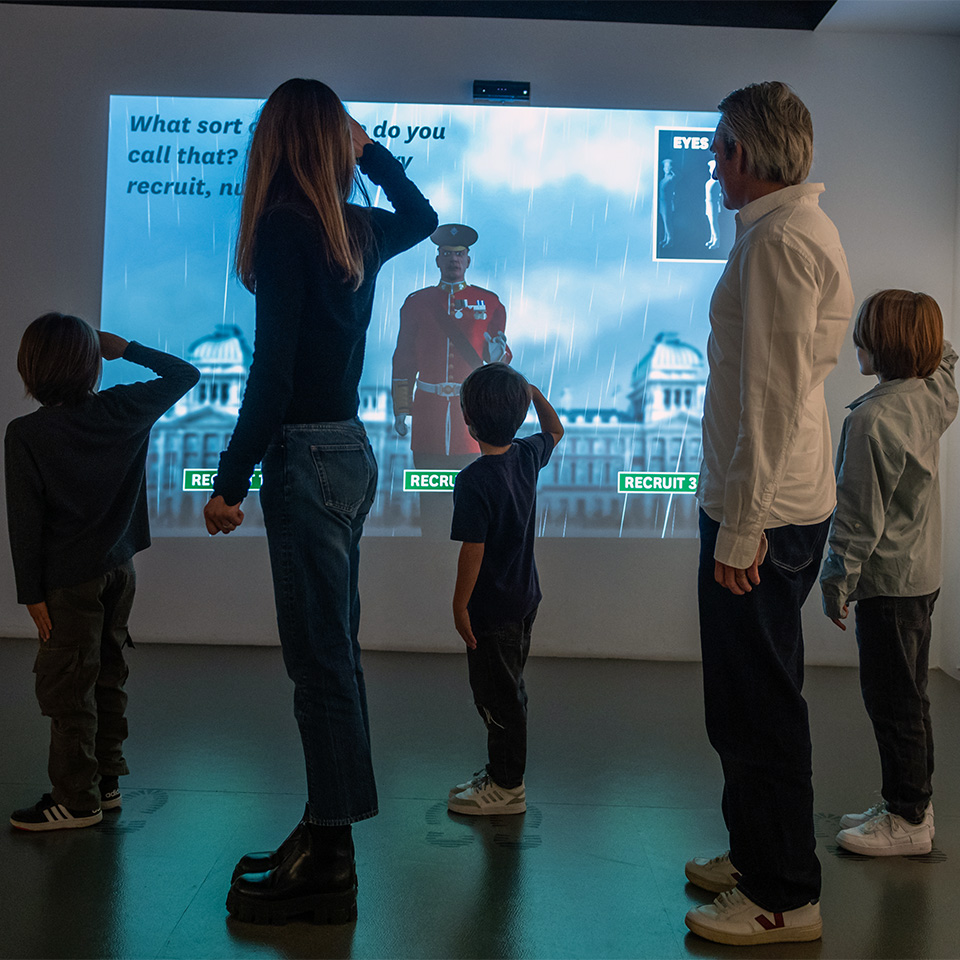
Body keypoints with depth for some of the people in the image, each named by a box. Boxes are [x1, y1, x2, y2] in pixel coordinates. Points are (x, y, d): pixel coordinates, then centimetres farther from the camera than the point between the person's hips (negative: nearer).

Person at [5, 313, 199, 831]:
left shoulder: (24, 434, -13)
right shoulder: (123, 410, -2)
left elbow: (25, 522, -13)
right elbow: (184, 374, 12)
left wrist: (32, 593, -8)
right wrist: (127, 349, 12)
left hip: (70, 581, -6)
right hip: (119, 569, 6)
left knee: (67, 689, 3)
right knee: (107, 677, 16)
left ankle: (76, 798, 10)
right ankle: (106, 780, 26)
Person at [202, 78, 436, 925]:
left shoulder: (284, 226, -11)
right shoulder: (357, 229, 10)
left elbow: (273, 371, -16)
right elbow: (423, 215, 34)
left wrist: (231, 482, -12)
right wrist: (371, 150, 32)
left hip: (307, 456, -8)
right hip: (350, 450, 8)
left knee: (320, 658, -4)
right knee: (333, 652, 12)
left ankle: (328, 862, 4)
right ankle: (326, 839, 23)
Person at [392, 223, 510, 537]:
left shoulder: (489, 302, 8)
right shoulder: (417, 303, 9)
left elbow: (502, 357, 10)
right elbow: (404, 359, 10)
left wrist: (497, 354, -15)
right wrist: (400, 409, 5)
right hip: (429, 410, 1)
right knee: (432, 496, 3)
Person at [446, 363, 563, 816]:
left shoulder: (474, 480, -23)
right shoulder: (527, 456, -1)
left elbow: (473, 550, -22)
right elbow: (555, 430, 22)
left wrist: (459, 605, -13)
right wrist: (531, 391, 15)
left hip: (491, 609, -8)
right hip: (524, 599, 8)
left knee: (495, 695, 4)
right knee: (508, 690, 19)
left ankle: (507, 787, 15)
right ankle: (503, 773, 31)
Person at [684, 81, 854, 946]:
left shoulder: (779, 241, -16)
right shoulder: (805, 227, 16)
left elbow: (773, 394, -22)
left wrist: (741, 526, -21)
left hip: (763, 515, -11)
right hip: (788, 508, 11)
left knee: (756, 707, 0)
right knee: (755, 699, 20)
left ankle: (784, 899, 13)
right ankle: (758, 858, 35)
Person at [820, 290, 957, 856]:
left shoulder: (874, 417, -22)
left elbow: (861, 516, -19)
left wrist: (838, 581, -11)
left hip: (888, 580, -9)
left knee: (892, 701, 1)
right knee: (909, 698, 17)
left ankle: (908, 820, 12)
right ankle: (913, 804, 28)